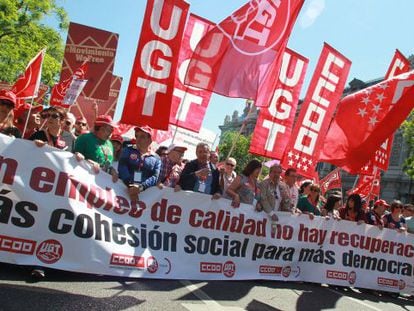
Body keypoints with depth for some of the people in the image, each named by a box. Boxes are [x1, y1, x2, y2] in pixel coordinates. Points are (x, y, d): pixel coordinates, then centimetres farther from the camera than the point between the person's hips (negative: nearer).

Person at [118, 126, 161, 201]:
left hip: (144, 192, 0)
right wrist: (130, 186, -18)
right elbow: (122, 168, -2)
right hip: (124, 188, 0)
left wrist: (141, 187, -19)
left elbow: (155, 177, -1)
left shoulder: (156, 158, 11)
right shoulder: (128, 150, 12)